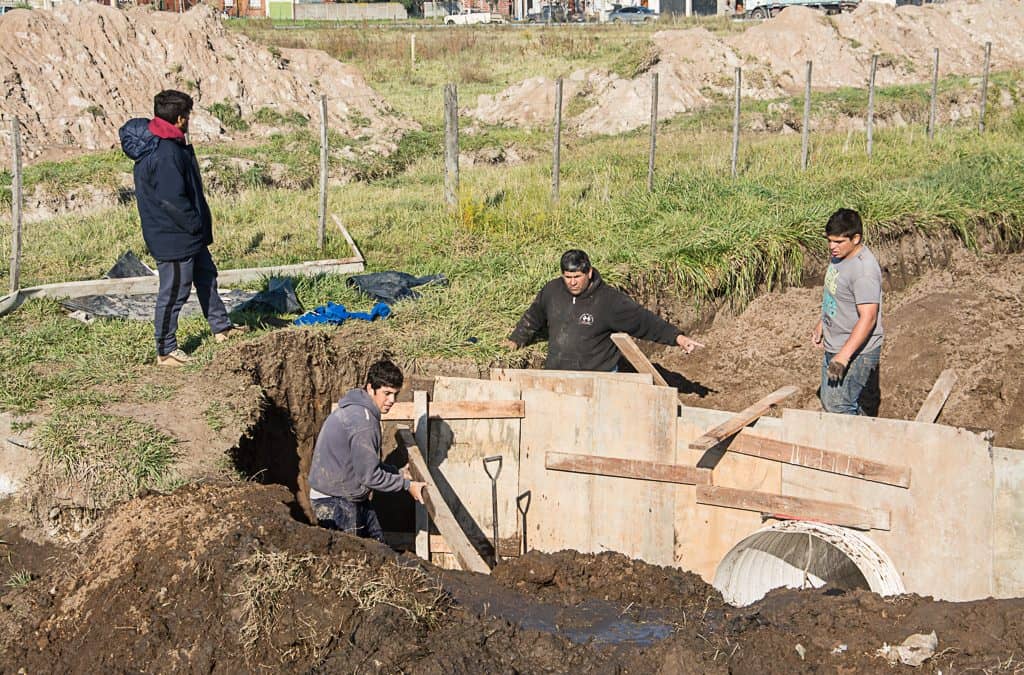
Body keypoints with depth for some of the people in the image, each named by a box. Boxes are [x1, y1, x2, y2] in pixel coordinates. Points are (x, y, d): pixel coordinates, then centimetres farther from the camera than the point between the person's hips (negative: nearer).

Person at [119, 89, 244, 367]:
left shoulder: (155, 143, 8)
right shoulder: (166, 153, -26)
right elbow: (172, 200, -28)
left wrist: (199, 224, 16)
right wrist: (196, 224, -15)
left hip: (187, 235, 11)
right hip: (174, 237, -11)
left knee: (206, 275, 24)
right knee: (174, 292, 0)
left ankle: (221, 327, 39)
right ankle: (166, 351, 12)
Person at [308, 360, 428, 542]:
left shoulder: (356, 408, 8)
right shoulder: (362, 421, -25)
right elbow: (369, 476, -23)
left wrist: (398, 473, 10)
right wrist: (407, 485, -13)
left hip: (354, 498, 10)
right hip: (336, 504, -10)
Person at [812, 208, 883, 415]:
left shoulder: (864, 270, -27)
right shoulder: (839, 255, 3)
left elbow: (868, 318, -31)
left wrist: (843, 356, -35)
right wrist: (822, 323, 27)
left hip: (855, 352, -10)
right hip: (834, 347, 10)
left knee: (838, 407, -10)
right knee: (827, 399, 18)